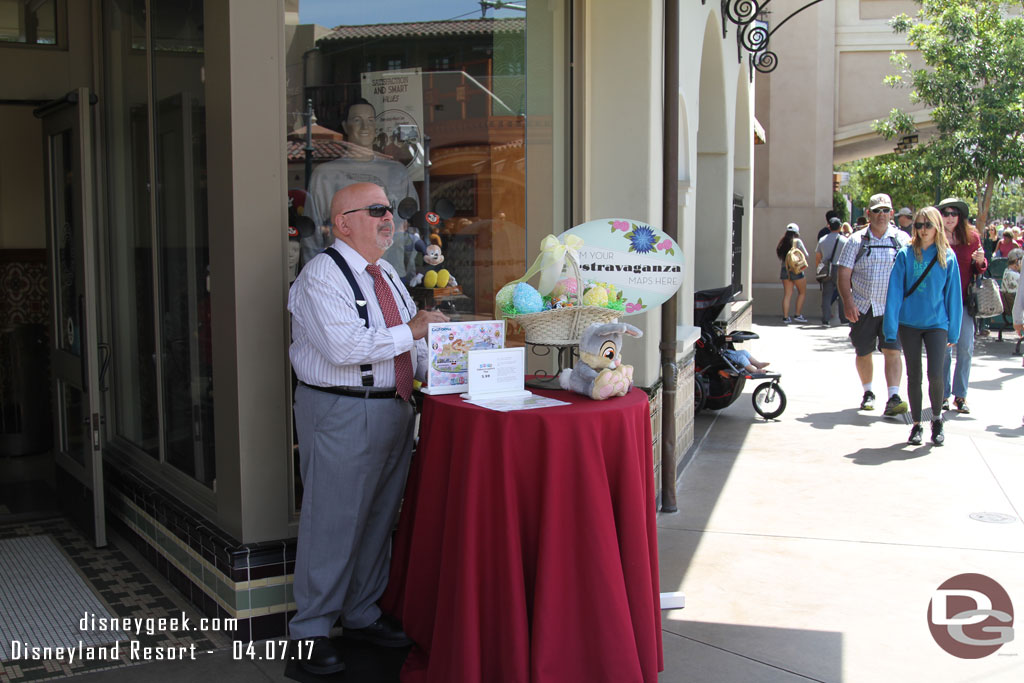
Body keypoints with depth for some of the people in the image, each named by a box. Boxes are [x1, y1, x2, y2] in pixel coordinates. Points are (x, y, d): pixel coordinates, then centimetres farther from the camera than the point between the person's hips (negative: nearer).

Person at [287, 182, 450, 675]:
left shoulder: (388, 277, 16)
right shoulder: (322, 275, -12)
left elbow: (413, 346, 19)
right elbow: (344, 345, -25)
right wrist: (409, 332, -18)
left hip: (394, 408, 9)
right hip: (341, 414, -8)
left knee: (379, 517, 16)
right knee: (332, 521, -2)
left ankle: (362, 615, 32)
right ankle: (312, 630, 13)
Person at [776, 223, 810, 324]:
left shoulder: (782, 243, 5)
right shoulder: (797, 241, -8)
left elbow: (778, 254, 6)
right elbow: (806, 255, -5)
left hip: (784, 270, 5)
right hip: (797, 270, -5)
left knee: (787, 294, 7)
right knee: (802, 292, 10)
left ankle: (785, 317, 4)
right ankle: (798, 315, 8)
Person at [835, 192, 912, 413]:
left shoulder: (902, 239, 4)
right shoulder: (856, 240, 3)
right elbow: (844, 273, 0)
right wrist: (848, 302, -12)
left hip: (893, 308, -1)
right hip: (863, 307, 1)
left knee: (892, 351, -12)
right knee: (863, 353, 11)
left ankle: (893, 397, -15)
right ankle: (868, 393, 30)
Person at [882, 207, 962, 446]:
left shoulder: (948, 257, -1)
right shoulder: (906, 254, -2)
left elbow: (952, 295, 4)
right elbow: (895, 291, -3)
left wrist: (953, 330, 3)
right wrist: (891, 328, -8)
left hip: (936, 323, 0)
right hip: (909, 323, 1)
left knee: (935, 375, -11)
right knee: (913, 376, 6)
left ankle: (937, 419, 15)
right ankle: (916, 424, 21)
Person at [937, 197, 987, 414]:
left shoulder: (972, 237, 5)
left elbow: (980, 270, 13)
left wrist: (980, 261, -9)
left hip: (965, 301, 1)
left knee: (965, 349, 0)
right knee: (943, 349, 4)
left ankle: (960, 395, 8)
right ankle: (943, 394, 13)